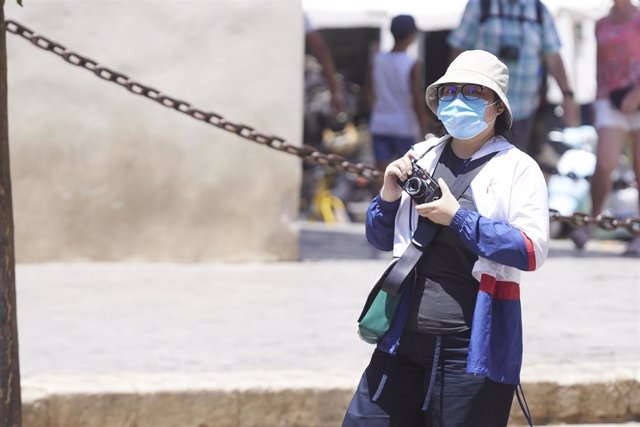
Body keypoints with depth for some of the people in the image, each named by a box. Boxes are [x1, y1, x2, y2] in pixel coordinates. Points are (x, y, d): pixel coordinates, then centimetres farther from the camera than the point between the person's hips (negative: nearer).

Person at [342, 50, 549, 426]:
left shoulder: (517, 168, -3)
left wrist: (457, 217, -17)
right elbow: (382, 240, 20)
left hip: (474, 344, -5)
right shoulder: (422, 158, 12)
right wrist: (389, 196, 0)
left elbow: (533, 251, -14)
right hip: (405, 336, 5)